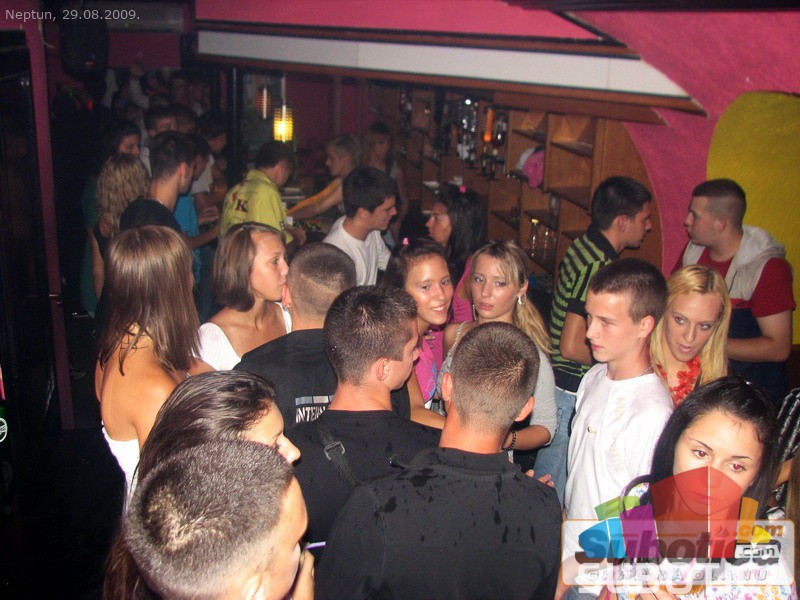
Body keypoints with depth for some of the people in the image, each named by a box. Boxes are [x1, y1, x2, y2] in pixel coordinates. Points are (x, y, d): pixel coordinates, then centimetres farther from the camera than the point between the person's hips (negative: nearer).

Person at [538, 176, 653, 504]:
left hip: (561, 381, 9)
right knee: (554, 493, 5)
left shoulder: (584, 245, 6)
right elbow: (572, 346, -25)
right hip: (572, 390, -9)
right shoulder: (600, 266, -23)